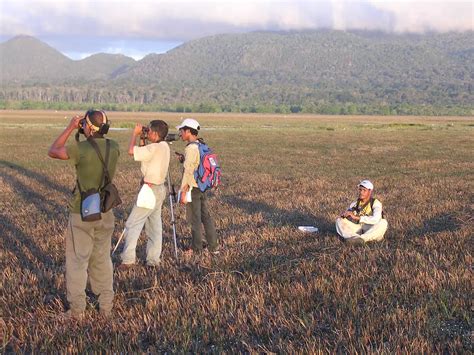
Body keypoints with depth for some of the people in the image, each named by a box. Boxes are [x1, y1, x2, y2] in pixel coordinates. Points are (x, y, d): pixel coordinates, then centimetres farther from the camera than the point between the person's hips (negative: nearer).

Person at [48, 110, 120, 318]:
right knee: (102, 259, 16)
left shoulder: (81, 149, -20)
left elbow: (52, 151, -4)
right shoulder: (113, 147, -4)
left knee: (77, 261, 7)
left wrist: (70, 128, -2)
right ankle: (106, 305, 22)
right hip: (105, 213, 5)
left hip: (82, 214, -5)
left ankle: (77, 308, 13)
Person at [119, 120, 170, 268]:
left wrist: (135, 133, -10)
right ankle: (154, 259, 16)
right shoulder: (164, 146, 8)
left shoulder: (154, 148, -21)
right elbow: (145, 154, 18)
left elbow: (131, 151, -23)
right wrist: (142, 140, 8)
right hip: (159, 189, 10)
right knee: (155, 225, 12)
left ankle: (128, 258, -6)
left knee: (133, 224, -5)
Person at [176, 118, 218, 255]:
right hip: (204, 187, 8)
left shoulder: (191, 148, -17)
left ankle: (196, 248, 10)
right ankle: (213, 247, 15)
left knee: (194, 219, 1)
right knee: (206, 216, 11)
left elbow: (188, 171, -20)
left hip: (193, 188, -8)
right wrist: (183, 159, 9)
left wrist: (183, 192, -19)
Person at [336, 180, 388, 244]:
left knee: (383, 222, -31)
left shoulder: (376, 203, -8)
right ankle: (354, 237, -37)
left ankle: (362, 238, -40)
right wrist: (345, 214, -20)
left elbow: (376, 219, -26)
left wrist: (356, 217, -27)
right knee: (339, 221, -11)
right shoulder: (355, 204, 6)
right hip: (358, 230, 4)